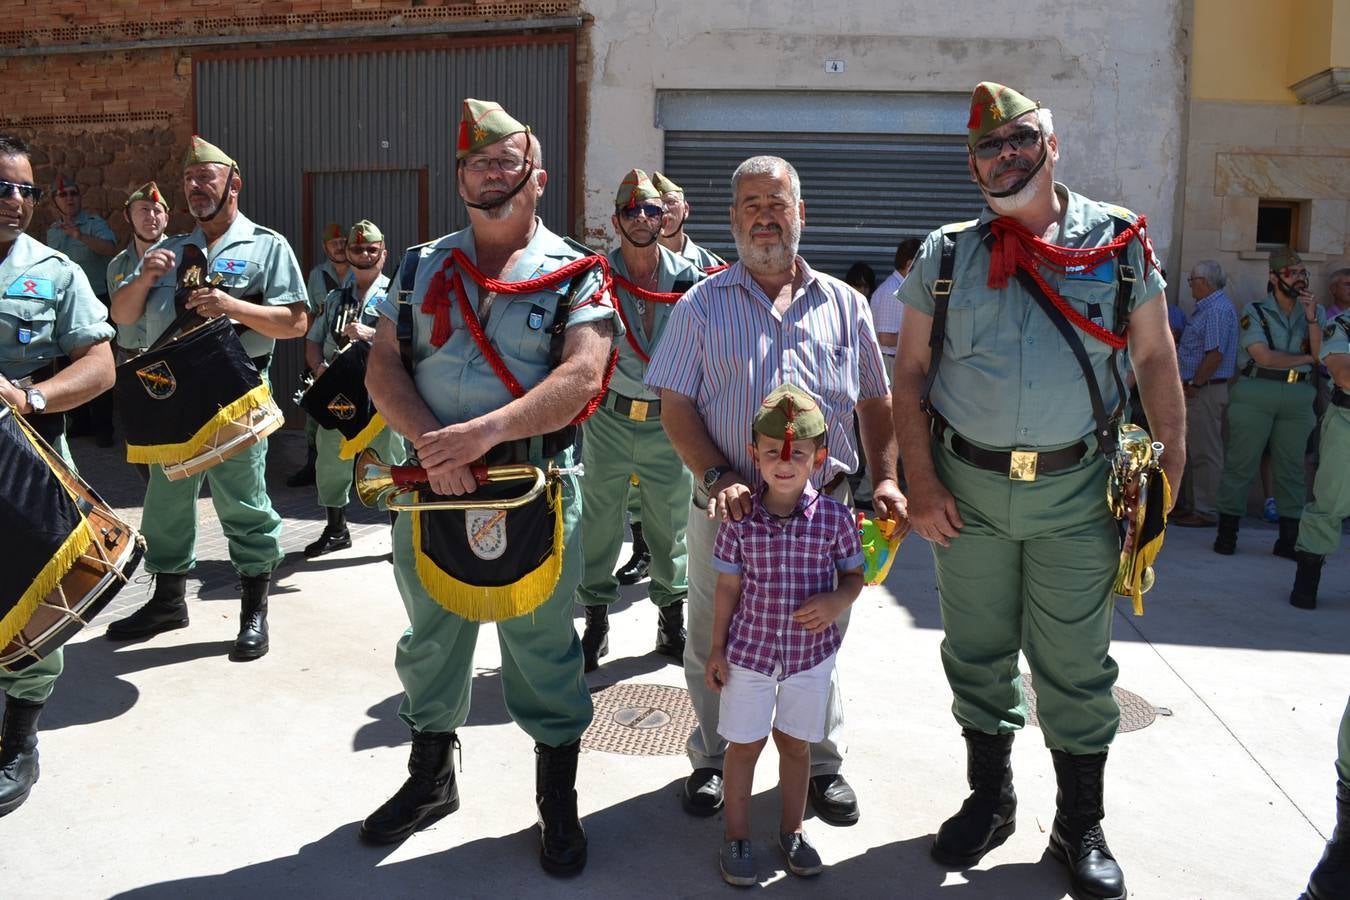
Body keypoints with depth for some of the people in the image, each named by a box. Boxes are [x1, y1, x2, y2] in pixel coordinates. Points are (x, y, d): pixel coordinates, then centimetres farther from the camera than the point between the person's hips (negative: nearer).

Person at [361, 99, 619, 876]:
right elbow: (382, 366, 2)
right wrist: (431, 441, -16)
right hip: (431, 485, 4)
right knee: (431, 641, 18)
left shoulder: (575, 275, -2)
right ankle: (431, 781, 40)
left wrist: (484, 432, -27)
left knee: (543, 649, 7)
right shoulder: (422, 267, 9)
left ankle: (559, 804, 27)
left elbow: (581, 377, -17)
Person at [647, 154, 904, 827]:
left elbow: (875, 403, 13)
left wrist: (884, 480, 0)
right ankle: (712, 761, 33)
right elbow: (676, 405, -2)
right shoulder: (702, 305, 4)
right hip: (727, 510, -1)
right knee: (714, 645, 11)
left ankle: (823, 763, 33)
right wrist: (718, 477, -16)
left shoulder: (843, 304, 9)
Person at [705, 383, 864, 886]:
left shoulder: (834, 517, -13)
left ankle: (792, 829, 39)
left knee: (795, 744, 18)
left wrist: (837, 603, -20)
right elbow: (728, 587, -4)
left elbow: (854, 574, 1)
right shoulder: (740, 520, -14)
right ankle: (736, 835, 32)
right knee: (743, 745, 13)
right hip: (749, 651, -1)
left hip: (811, 653, 1)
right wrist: (716, 650, 0)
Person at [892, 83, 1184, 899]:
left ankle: (1082, 829, 27)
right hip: (967, 487, 1)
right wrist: (921, 483, -5)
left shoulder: (1120, 241, 1)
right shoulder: (946, 255, 3)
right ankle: (990, 801, 34)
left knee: (1076, 666, 8)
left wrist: (1171, 473, -3)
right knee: (978, 656, 13)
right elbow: (912, 373, 3)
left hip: (1076, 489, -1)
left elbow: (1156, 361, 3)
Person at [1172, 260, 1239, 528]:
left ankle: (1207, 512, 1)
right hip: (1201, 390, 10)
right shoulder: (1208, 308, 17)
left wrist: (1194, 385, -17)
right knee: (1195, 452, 15)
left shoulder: (1217, 310, -15)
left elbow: (1215, 355, -22)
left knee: (1206, 454, -5)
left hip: (1205, 391, -10)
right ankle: (1199, 506, 22)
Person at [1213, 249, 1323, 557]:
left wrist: (1311, 319, -9)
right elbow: (1263, 356, -10)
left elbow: (1322, 355, 0)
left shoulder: (1315, 312, 13)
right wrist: (1305, 357, 1)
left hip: (1298, 398, 4)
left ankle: (1288, 540, 11)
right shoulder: (1254, 311, 1)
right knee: (1241, 464, -2)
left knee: (1292, 469, 5)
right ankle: (1227, 535, 5)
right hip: (1256, 395, -4)